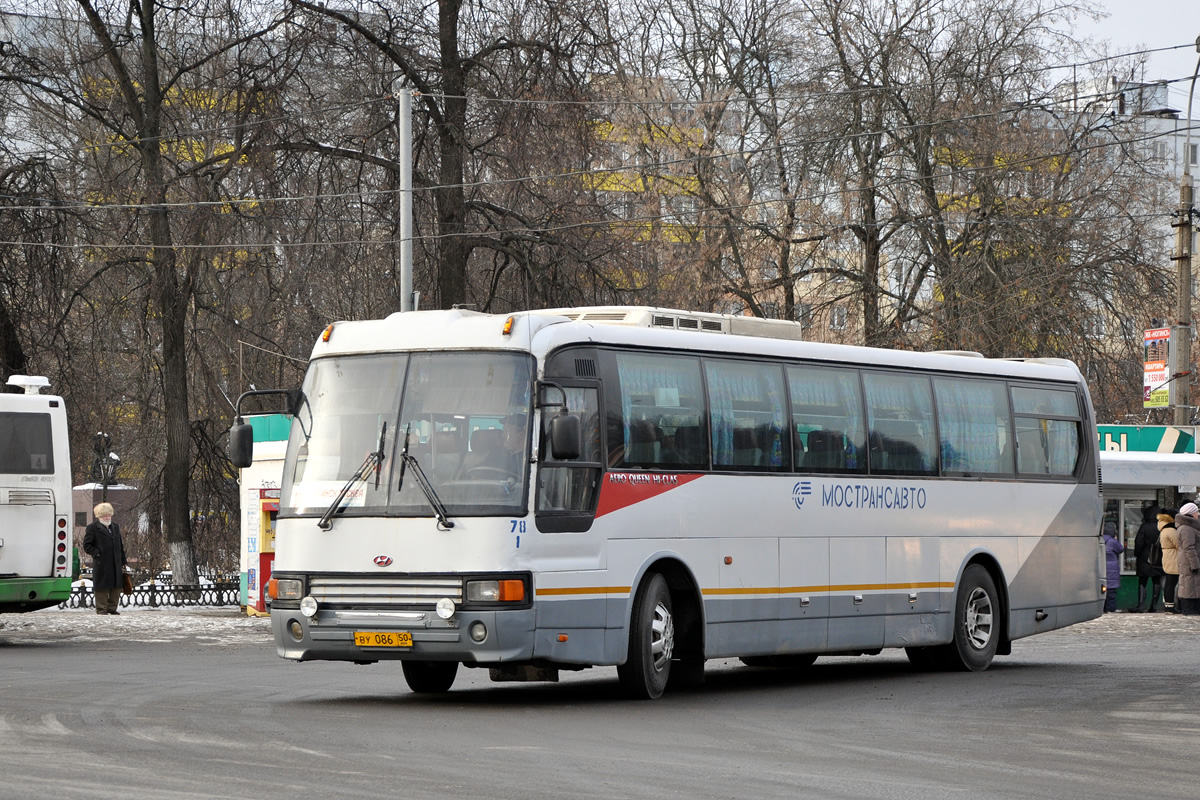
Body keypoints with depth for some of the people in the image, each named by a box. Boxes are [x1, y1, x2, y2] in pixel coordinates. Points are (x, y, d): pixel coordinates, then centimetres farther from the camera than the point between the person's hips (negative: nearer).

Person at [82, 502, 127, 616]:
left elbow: (120, 545, 20)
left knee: (116, 587, 7)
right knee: (102, 587, -2)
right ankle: (101, 609, 6)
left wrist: (123, 562, 16)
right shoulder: (93, 528, -2)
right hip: (101, 564, -6)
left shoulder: (115, 527, 17)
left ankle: (112, 608, 17)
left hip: (116, 564, 6)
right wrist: (97, 553, -14)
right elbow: (87, 546, -3)